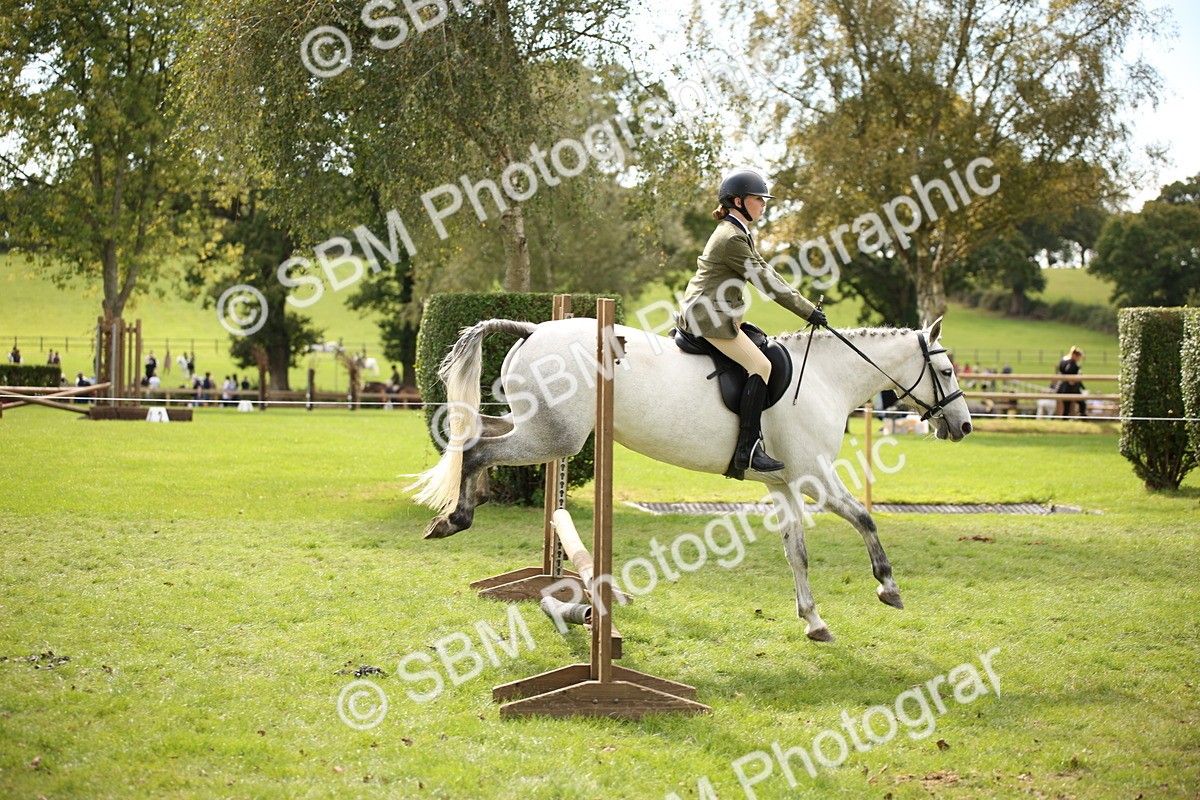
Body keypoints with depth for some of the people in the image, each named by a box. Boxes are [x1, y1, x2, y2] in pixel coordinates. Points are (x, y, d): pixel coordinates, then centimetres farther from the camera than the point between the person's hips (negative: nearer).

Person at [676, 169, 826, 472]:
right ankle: (747, 450, -20)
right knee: (760, 366, -16)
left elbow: (767, 275, 19)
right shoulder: (732, 237, -16)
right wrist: (808, 311, -12)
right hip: (709, 316, -11)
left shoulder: (740, 233, 17)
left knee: (764, 355, 15)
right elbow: (766, 281, -16)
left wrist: (804, 305, 11)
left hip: (710, 313, 11)